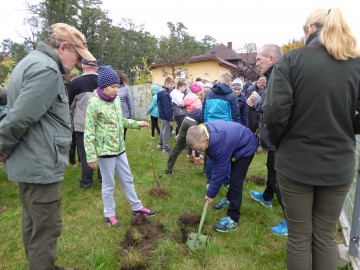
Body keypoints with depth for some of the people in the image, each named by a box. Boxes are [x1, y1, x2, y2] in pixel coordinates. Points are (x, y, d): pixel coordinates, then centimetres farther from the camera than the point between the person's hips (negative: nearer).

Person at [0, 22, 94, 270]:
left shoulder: (32, 61, 15)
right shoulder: (46, 70, -19)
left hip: (29, 162, 11)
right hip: (40, 165, -11)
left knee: (33, 223, 23)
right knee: (46, 230, 3)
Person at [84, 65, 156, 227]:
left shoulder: (116, 99, 4)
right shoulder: (94, 103, -17)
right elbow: (89, 131, -16)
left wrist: (137, 124, 11)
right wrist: (91, 156, -17)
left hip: (119, 148, 7)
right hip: (105, 150, -7)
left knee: (127, 179, 18)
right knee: (108, 184, 8)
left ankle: (137, 207, 34)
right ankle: (109, 214, 28)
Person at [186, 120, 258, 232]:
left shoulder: (220, 144, -41)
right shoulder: (203, 131, -19)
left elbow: (219, 171, -30)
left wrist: (211, 194, -19)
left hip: (246, 147, -8)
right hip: (235, 143, 9)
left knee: (236, 181, -13)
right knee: (233, 176, 23)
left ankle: (232, 219, -5)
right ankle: (230, 199, 45)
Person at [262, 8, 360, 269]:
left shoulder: (291, 60, -8)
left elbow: (275, 112, -15)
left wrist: (277, 141, 3)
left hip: (296, 163, -2)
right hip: (338, 165, 3)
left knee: (299, 236, 14)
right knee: (326, 236, 19)